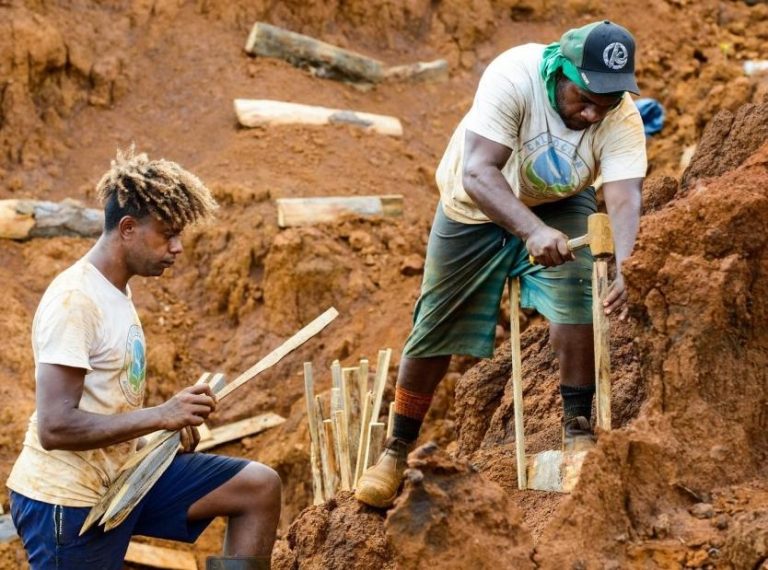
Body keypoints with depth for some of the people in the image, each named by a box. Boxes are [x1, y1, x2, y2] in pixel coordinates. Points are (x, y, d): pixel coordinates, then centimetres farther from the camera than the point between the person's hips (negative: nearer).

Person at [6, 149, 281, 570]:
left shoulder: (115, 289, 9)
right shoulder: (74, 300, -20)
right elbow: (55, 427, -28)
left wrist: (171, 420, 4)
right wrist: (160, 416, -26)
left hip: (121, 476, 9)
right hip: (67, 501, -9)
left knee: (259, 487, 2)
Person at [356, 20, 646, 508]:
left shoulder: (622, 119, -28)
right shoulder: (513, 78, -36)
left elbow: (625, 198, -38)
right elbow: (476, 172, -44)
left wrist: (620, 268, -57)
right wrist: (533, 230, -59)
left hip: (559, 205, 1)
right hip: (477, 207, -1)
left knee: (579, 299, -24)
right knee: (436, 331, 5)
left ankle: (578, 430, -7)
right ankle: (397, 450, 23)